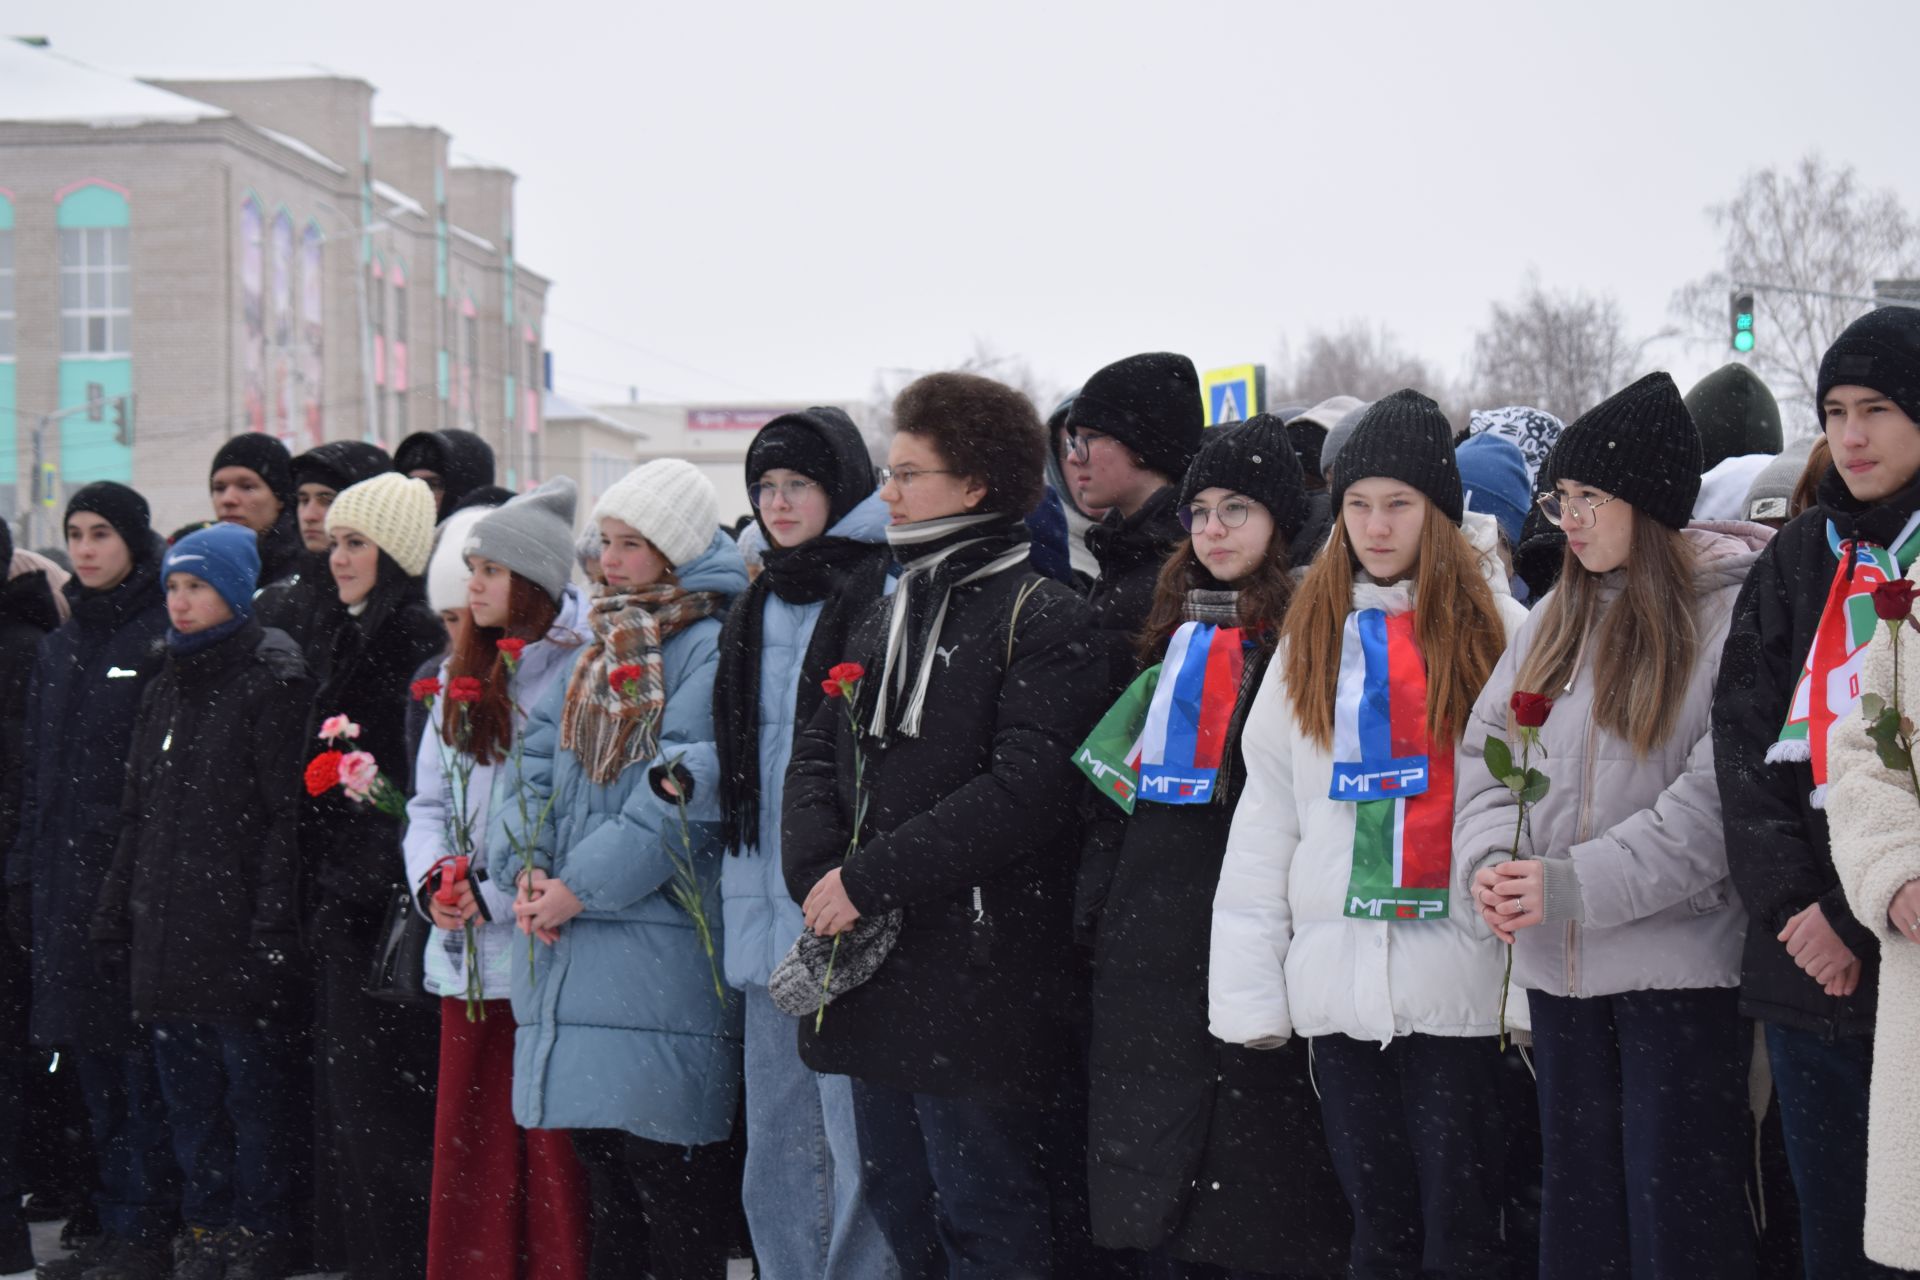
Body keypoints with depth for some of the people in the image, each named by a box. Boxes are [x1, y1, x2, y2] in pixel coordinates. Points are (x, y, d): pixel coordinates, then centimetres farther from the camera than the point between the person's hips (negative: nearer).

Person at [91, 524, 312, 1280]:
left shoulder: (272, 680, -6)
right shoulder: (169, 687, 17)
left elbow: (286, 813, -12)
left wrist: (271, 924, -18)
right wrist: (116, 912, 15)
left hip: (234, 927, -7)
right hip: (166, 927, 7)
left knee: (252, 1083, -1)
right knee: (187, 1089, 10)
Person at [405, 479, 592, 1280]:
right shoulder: (460, 677, 16)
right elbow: (429, 799, 18)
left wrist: (496, 897, -15)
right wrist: (434, 880, -1)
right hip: (465, 953, 7)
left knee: (554, 1153, -4)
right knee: (466, 1145, 10)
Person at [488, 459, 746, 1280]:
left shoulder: (714, 649, -7)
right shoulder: (598, 646, 19)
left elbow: (686, 790, -15)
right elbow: (537, 752, 12)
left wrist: (582, 886, -15)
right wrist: (527, 867, -5)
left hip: (659, 942, -8)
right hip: (568, 939, 8)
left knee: (667, 1173, -6)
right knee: (595, 1151, 12)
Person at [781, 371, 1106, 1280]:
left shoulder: (1043, 619, -10)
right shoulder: (889, 614, 17)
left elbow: (1024, 789, -20)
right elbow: (818, 750, 14)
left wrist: (868, 878, -18)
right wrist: (818, 874, -5)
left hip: (976, 988, -8)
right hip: (872, 975, 8)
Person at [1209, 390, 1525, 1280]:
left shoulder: (1498, 628, 1)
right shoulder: (1311, 634, 12)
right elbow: (1265, 817, 10)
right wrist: (1248, 990, 3)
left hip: (1458, 979, -3)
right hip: (1340, 979, 4)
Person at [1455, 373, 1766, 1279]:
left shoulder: (1734, 613, -9)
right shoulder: (1557, 620, 12)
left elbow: (1721, 797, -18)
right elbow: (1485, 749, 9)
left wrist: (1574, 884, -21)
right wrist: (1489, 860, -11)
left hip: (1680, 962, -6)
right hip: (1559, 966, 6)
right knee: (1579, 1204, 14)